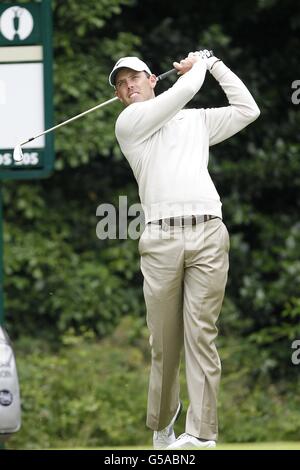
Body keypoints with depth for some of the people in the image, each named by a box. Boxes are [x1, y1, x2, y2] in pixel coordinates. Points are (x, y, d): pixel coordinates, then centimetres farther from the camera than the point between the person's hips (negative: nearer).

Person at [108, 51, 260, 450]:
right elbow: (184, 91, 2)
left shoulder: (197, 120, 25)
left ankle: (201, 433, -13)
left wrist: (215, 64, 27)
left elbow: (248, 110, 25)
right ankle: (162, 426, 14)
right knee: (164, 341, -2)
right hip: (161, 237, -2)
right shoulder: (129, 122, 10)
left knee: (200, 334, -8)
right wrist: (197, 65, 22)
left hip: (208, 234, 2)